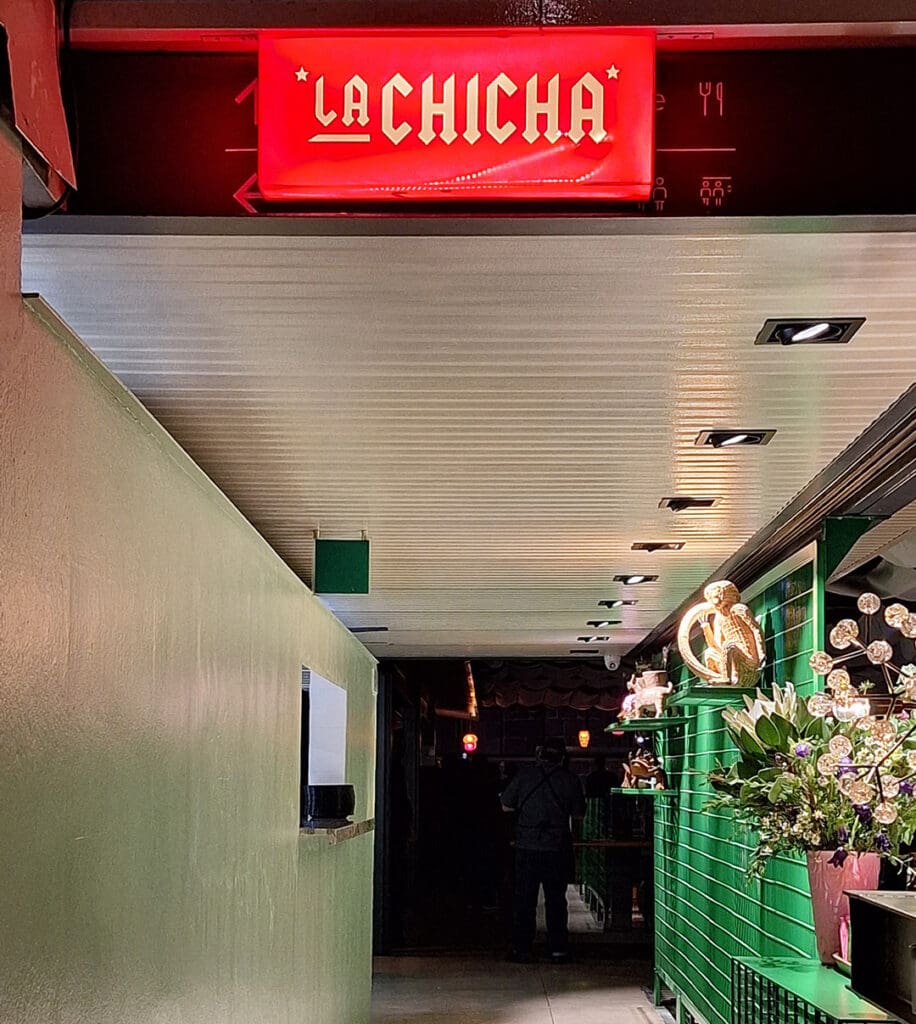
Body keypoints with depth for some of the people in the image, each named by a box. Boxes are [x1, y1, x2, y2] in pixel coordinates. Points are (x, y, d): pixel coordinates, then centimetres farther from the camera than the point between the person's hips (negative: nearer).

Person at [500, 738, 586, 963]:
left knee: (524, 900, 7)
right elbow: (579, 814, 7)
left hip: (526, 847, 0)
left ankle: (522, 949, 7)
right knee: (556, 900, 10)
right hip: (557, 849, 0)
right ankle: (558, 949, 10)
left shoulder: (524, 775, -2)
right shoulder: (569, 779, -2)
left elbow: (506, 806, 6)